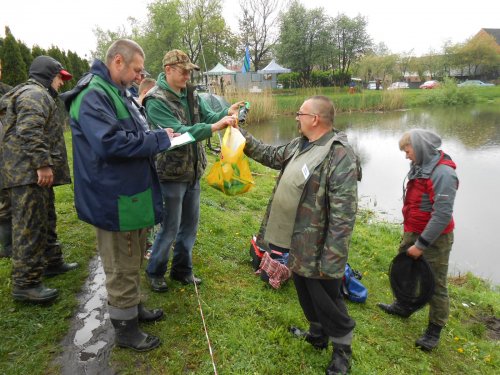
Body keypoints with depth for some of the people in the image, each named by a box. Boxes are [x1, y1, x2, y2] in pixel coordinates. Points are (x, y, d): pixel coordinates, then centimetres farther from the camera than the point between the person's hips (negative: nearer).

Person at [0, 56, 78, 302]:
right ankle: (25, 284, -2)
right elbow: (29, 131, -24)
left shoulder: (39, 94, 25)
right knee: (30, 227, -8)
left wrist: (43, 165, 29)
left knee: (46, 221, 20)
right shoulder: (35, 94, -10)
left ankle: (51, 262, 33)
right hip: (29, 173, -11)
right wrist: (43, 164, -26)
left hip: (30, 172, 11)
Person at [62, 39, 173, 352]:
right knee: (122, 267, 5)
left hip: (133, 193, 10)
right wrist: (159, 139, -21)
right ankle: (125, 329, 23)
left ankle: (134, 307, 42)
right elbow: (110, 142, -31)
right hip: (115, 199, -10)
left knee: (133, 259, 23)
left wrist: (160, 136, 4)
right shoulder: (93, 95, -19)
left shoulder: (118, 92, 14)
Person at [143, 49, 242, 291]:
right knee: (170, 227, 4)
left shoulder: (191, 94, 7)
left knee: (190, 225, 16)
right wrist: (214, 127, -34)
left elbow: (207, 117, 4)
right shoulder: (156, 100, -17)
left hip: (193, 171, 8)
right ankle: (155, 272, 29)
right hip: (171, 173, -7)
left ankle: (182, 269, 35)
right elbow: (178, 132, -27)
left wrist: (227, 113, -17)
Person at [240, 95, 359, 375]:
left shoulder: (340, 155, -23)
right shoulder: (299, 145, 6)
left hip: (318, 248, -8)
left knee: (327, 301, 10)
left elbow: (344, 213, -26)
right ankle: (318, 334, 50)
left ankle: (342, 351, 36)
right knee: (306, 294, 25)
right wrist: (241, 135, 16)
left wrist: (332, 258, -25)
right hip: (297, 243, 8)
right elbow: (269, 155, 21)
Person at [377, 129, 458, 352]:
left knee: (435, 284, 5)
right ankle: (404, 306, 44)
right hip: (412, 233, 9)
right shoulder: (419, 167, 5)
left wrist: (421, 245, -20)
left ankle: (435, 329, 21)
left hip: (434, 239, -9)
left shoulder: (443, 173, -22)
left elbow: (443, 215, -25)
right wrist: (408, 232, 15)